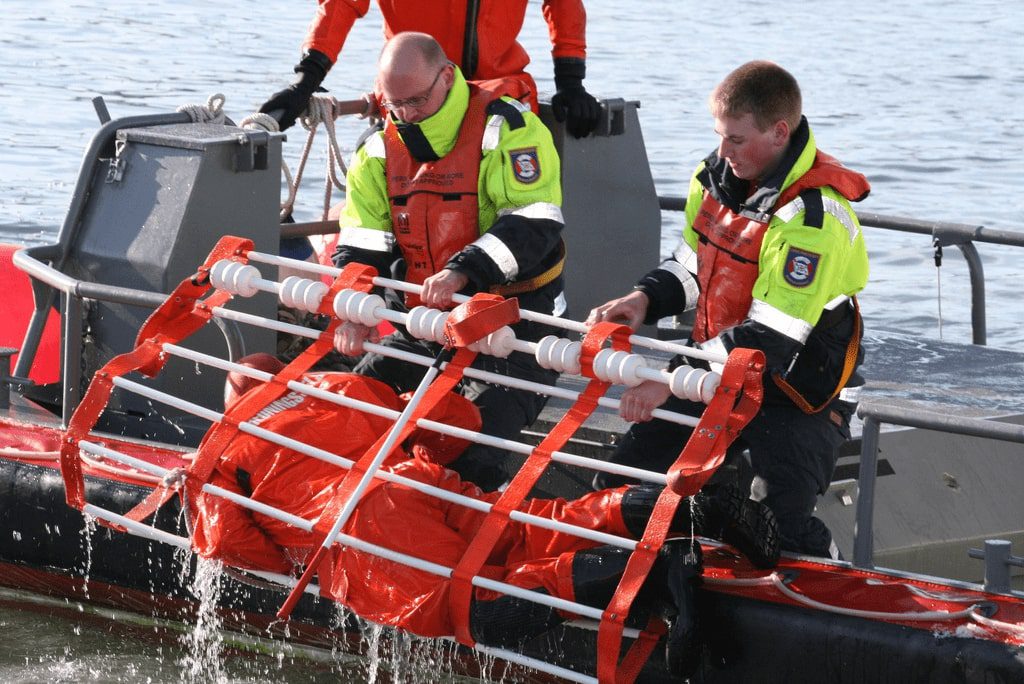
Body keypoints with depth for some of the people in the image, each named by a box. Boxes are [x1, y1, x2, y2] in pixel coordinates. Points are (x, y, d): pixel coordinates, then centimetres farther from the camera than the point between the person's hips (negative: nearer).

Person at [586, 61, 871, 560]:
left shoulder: (815, 216, -27)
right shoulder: (717, 176, 0)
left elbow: (770, 338, -30)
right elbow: (690, 267, 14)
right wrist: (645, 300, -9)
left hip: (799, 392, -8)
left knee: (778, 530, -25)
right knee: (618, 488, 4)